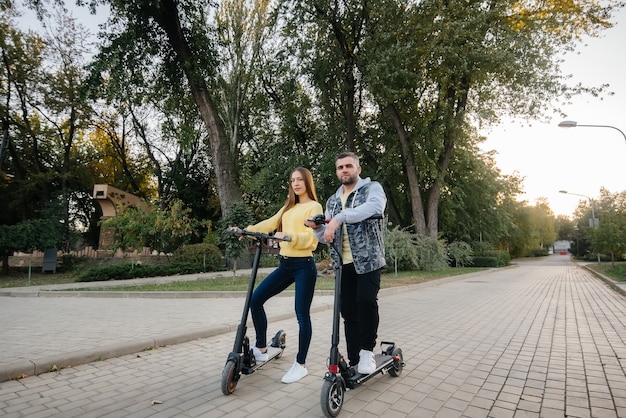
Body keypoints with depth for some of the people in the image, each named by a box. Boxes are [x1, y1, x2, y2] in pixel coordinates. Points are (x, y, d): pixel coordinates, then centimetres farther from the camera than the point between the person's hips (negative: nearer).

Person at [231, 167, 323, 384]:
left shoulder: (314, 207, -3)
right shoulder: (289, 207, 19)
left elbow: (311, 238, -15)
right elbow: (271, 223, 10)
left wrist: (290, 236, -31)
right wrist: (247, 230, -3)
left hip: (304, 266, -7)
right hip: (285, 264, 8)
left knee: (302, 315, -2)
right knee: (255, 299, 4)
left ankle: (300, 365, 14)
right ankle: (261, 349, 21)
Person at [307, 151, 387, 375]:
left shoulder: (372, 188, -1)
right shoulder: (332, 201, 15)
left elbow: (375, 207, -27)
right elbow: (327, 237, 15)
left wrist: (339, 218, -36)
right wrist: (317, 228, -8)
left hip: (368, 259, -5)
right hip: (344, 263, 5)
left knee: (366, 300, -23)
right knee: (349, 311, 7)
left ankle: (367, 350, 0)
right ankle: (354, 361, 20)